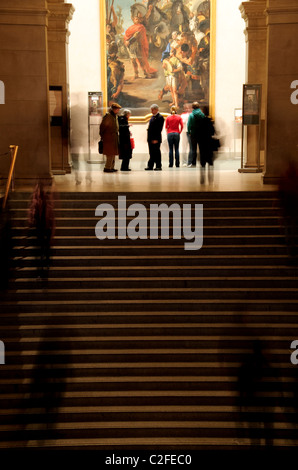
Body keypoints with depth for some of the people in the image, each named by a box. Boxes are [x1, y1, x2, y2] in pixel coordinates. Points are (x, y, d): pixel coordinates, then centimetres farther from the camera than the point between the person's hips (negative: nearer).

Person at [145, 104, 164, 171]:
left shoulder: (160, 117, -10)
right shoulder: (153, 117, 18)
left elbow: (159, 129, -16)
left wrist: (156, 139, -20)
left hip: (156, 139, -8)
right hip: (150, 138, 8)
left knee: (157, 153, -2)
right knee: (151, 153, 10)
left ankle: (158, 166, 4)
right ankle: (150, 166, 12)